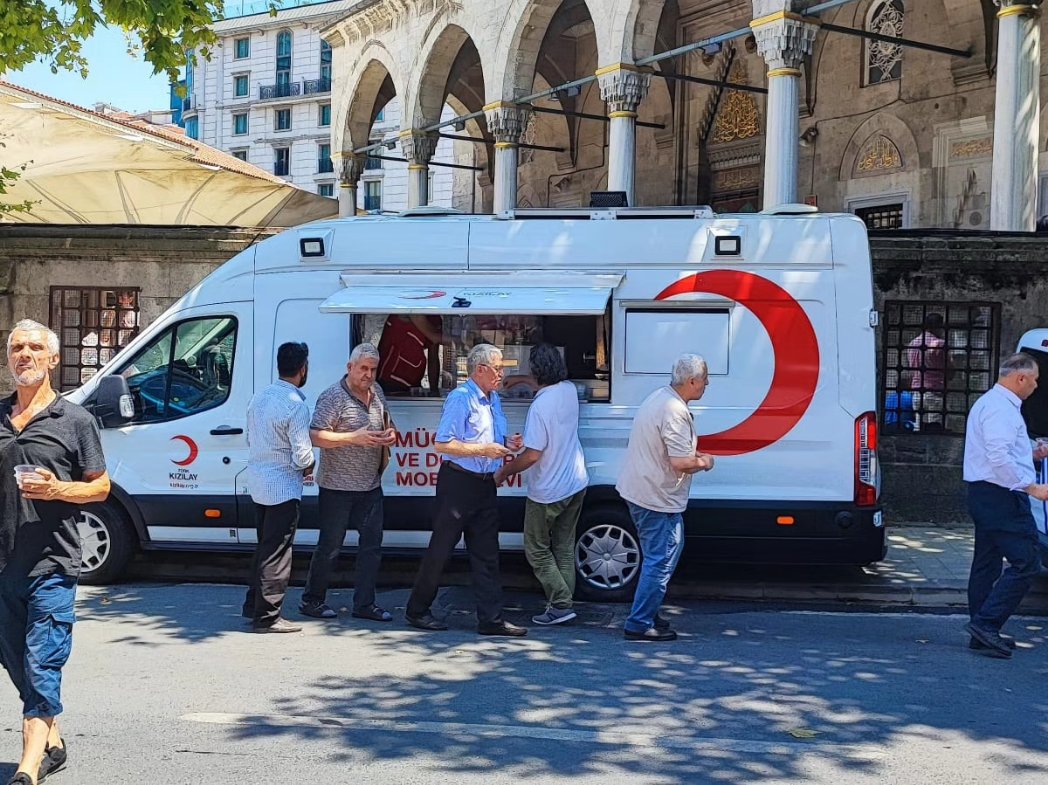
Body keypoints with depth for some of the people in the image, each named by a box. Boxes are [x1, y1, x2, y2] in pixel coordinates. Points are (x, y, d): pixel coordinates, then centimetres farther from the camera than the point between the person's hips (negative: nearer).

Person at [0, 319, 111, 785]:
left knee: (41, 664, -10)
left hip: (52, 563, -5)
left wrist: (56, 489, -16)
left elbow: (100, 487, 1)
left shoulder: (74, 420, -1)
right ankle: (52, 744, 31)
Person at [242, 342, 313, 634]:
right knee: (277, 554, -1)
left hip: (258, 481, 8)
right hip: (282, 487, -8)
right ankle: (267, 617, 3)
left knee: (265, 546, 20)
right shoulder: (296, 406, -19)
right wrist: (309, 467, 1)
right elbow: (303, 456, -20)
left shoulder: (259, 398, 7)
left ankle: (253, 605, 28)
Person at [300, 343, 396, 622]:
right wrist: (355, 437, -27)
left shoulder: (377, 392, 9)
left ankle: (364, 604, 14)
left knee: (372, 543, 6)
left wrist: (389, 434, 0)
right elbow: (316, 436, -20)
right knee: (330, 546, 1)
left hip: (371, 484, 7)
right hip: (338, 486, -7)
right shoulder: (333, 397, -15)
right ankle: (312, 600, 16)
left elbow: (385, 421, 24)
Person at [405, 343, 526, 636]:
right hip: (457, 483, -8)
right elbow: (442, 444, -18)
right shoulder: (460, 398, -13)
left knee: (486, 554, 6)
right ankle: (417, 610, 15)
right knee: (440, 549, 2)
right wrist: (484, 450, -20)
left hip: (485, 484, 8)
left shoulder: (493, 398, 15)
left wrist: (507, 443, 6)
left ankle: (491, 619, 9)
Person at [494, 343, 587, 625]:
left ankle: (560, 604, 1)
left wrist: (504, 472, -11)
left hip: (547, 493, -8)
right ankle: (563, 603, 17)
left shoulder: (540, 406, -26)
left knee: (537, 551, 7)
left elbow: (532, 454, -25)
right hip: (576, 486, 8)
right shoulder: (569, 391, -2)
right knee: (564, 547, 16)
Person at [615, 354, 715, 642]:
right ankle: (640, 624, 2)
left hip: (637, 489, 11)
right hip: (657, 498, -11)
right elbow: (681, 463, -27)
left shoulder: (660, 396, 10)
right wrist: (704, 462, -7)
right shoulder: (675, 412, -24)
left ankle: (647, 613, 28)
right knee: (661, 561, -3)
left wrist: (694, 455, 13)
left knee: (658, 556, 20)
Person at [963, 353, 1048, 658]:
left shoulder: (989, 402, 19)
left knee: (987, 564, 12)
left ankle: (982, 634, 17)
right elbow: (1000, 459, -24)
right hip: (1001, 497, -11)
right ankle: (987, 623, -11)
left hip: (984, 495, 11)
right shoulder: (1000, 408, -15)